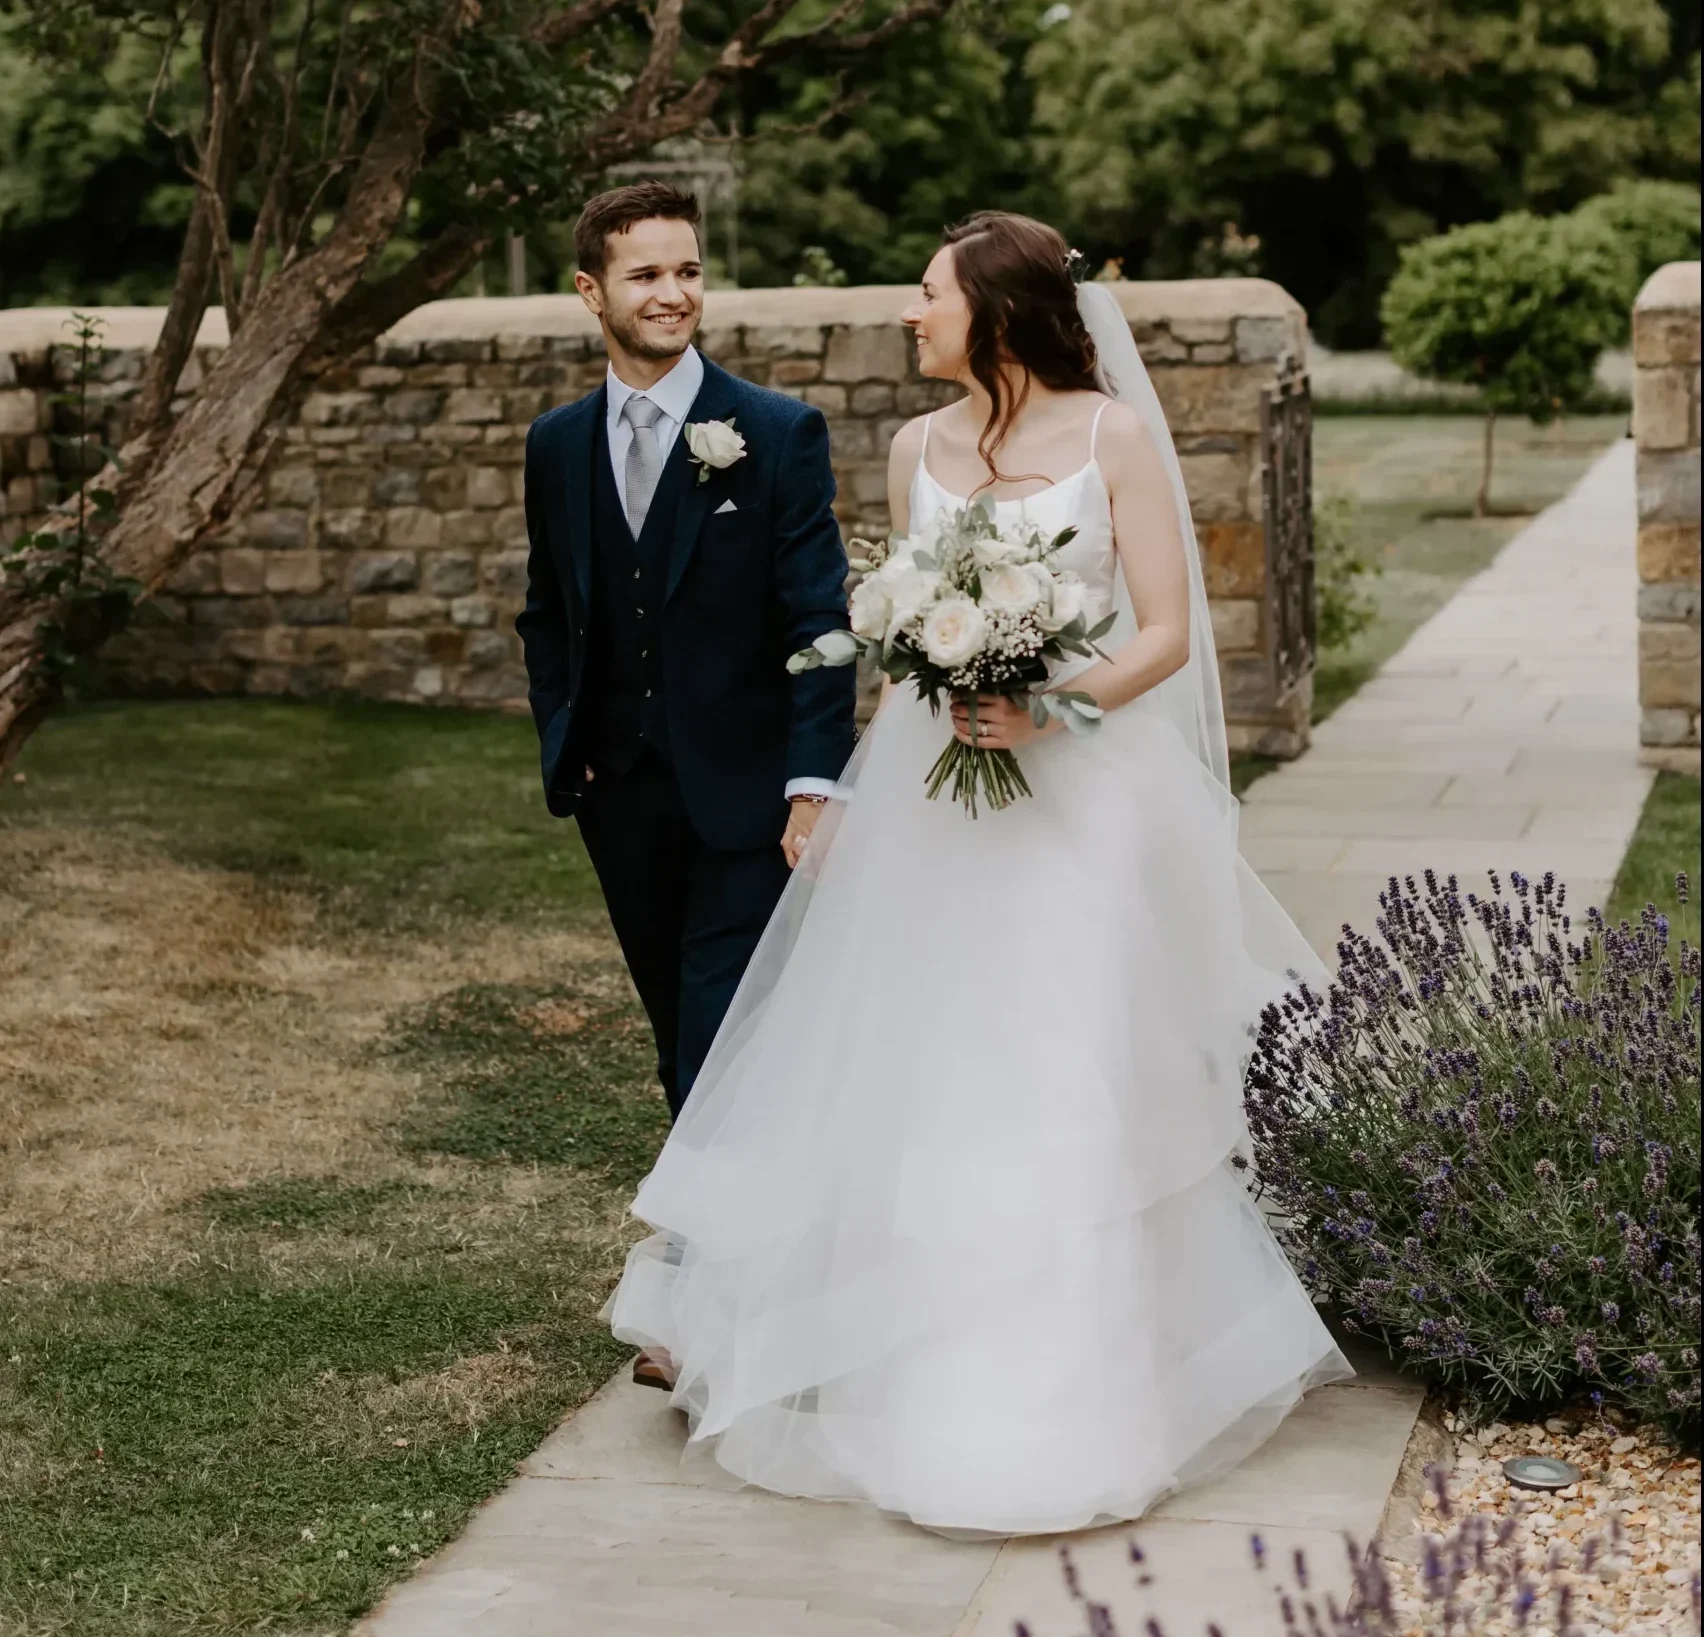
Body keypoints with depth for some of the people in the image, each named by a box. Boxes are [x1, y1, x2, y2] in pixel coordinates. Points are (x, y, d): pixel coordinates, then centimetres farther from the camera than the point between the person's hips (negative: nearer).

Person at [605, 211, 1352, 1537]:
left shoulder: (1113, 436, -4)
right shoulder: (918, 450, 9)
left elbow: (1166, 634, -6)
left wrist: (1052, 708, -21)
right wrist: (856, 790, 13)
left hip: (1080, 799, -4)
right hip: (934, 802, 4)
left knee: (1078, 1104, -3)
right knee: (918, 1089, 6)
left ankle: (1077, 1412, 10)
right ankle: (924, 1386, 21)